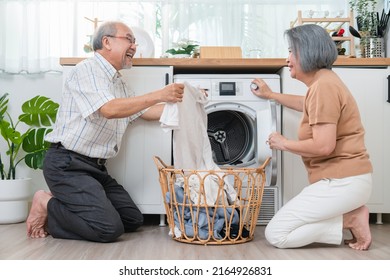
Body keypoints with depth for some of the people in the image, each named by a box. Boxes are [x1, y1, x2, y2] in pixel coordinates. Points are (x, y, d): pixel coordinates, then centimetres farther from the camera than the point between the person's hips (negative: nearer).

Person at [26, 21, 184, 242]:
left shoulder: (118, 83, 18)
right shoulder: (88, 69, -11)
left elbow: (146, 112, 18)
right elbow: (109, 109, -25)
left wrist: (183, 101, 7)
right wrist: (159, 95, -25)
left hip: (96, 167, 10)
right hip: (68, 164, -9)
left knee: (133, 220, 4)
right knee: (109, 228, -21)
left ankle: (62, 205, 10)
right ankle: (47, 206, -1)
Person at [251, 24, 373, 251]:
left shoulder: (324, 86, -19)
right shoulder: (323, 81, 13)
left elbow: (323, 146, -26)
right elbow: (307, 105, 37)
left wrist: (283, 143, -10)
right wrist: (271, 95, 42)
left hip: (343, 182, -10)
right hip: (342, 179, 10)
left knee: (276, 235, -8)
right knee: (286, 225, 20)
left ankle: (350, 220, -7)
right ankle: (350, 216, 8)